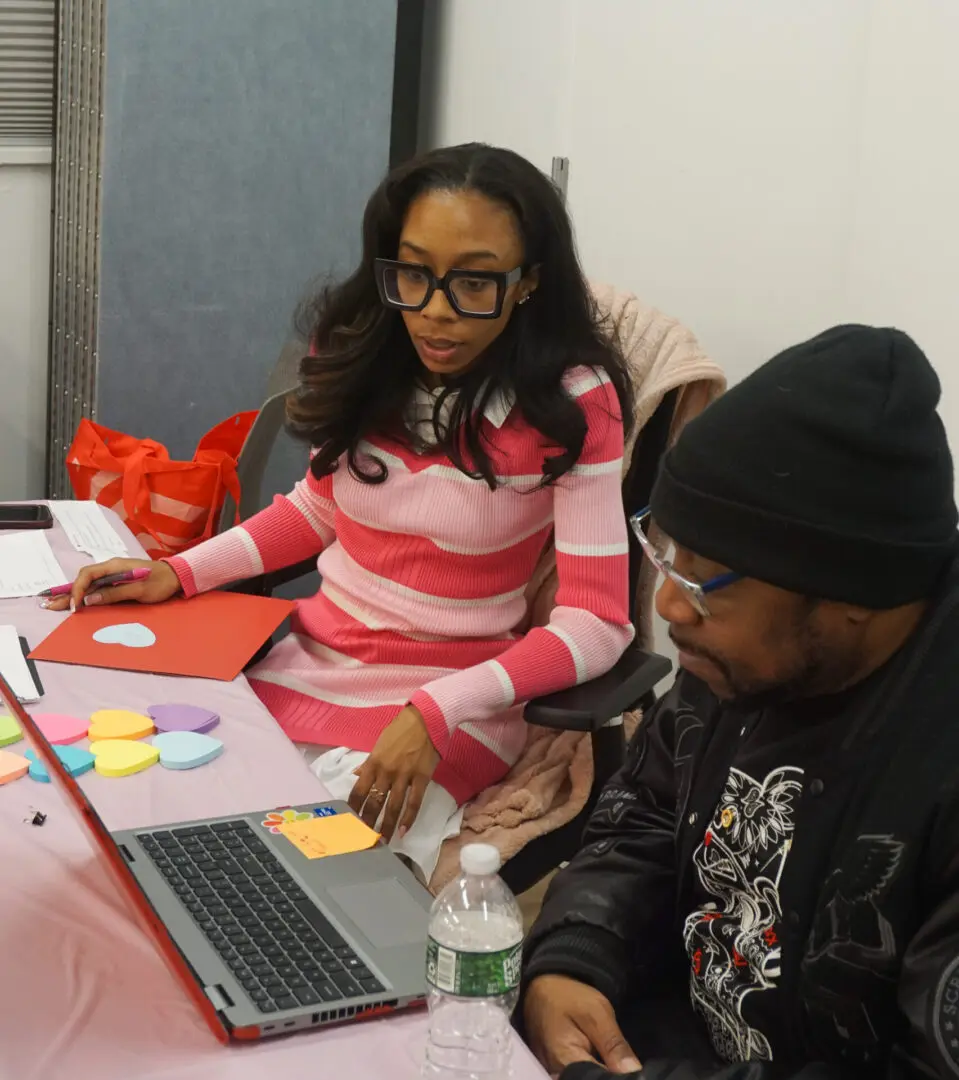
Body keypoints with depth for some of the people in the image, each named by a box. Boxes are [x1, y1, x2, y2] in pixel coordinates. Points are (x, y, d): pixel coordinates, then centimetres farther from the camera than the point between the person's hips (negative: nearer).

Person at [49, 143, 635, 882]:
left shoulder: (572, 402, -17)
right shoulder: (365, 354, -2)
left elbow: (596, 624, -18)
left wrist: (435, 712, -29)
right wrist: (181, 573, 2)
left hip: (449, 698, -4)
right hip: (307, 657, 5)